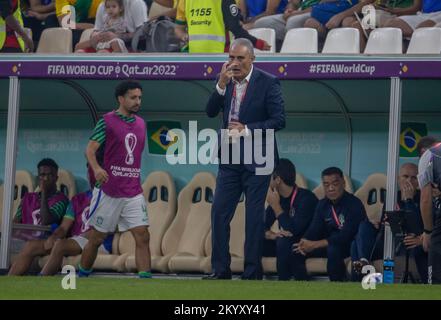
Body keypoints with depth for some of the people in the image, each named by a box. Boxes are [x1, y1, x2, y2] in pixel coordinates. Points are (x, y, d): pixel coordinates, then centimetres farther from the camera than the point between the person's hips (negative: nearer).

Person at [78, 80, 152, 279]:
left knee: (142, 236, -7)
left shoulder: (140, 123, 12)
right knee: (96, 238, 6)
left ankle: (145, 278, -9)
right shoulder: (107, 121, -6)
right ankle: (82, 276, 23)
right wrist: (96, 168, -32)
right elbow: (90, 149, -13)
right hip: (108, 190, -5)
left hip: (133, 192, 5)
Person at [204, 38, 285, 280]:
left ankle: (252, 273, 6)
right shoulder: (227, 81, 6)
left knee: (254, 217, 0)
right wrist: (221, 84, -16)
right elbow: (211, 112, -3)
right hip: (230, 158, 5)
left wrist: (247, 130, -16)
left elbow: (279, 120, -11)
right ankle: (220, 270, 10)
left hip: (256, 160, -5)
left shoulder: (268, 83, -8)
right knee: (219, 213, 3)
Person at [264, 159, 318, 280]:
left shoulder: (306, 198, -22)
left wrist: (276, 206, -24)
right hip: (285, 244, 7)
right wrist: (272, 235, -23)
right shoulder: (277, 198, 0)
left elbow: (293, 230, -29)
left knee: (284, 243, -34)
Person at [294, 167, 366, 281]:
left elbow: (346, 236, -28)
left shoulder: (354, 204, -20)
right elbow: (314, 229, -1)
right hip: (329, 243, 7)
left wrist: (314, 245, -31)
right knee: (295, 248, -7)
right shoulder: (323, 204, 4)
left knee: (333, 249, -38)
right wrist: (304, 243, -26)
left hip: (351, 245, -7)